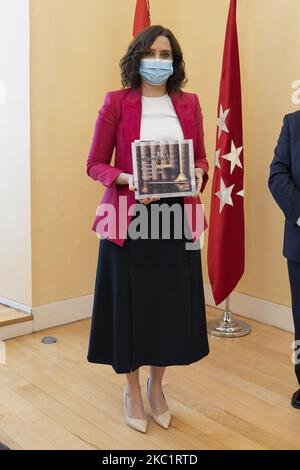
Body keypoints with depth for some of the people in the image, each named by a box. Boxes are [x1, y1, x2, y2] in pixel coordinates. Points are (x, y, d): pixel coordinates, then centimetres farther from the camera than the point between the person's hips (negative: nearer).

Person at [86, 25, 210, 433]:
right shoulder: (116, 102, -2)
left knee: (172, 303, 9)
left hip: (176, 217, 3)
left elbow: (201, 157, 12)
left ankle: (157, 387, 32)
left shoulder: (189, 103, 8)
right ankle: (132, 390, 27)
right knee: (130, 304, 5)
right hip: (128, 218, -3)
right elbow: (95, 164, -2)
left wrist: (198, 175, -11)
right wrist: (127, 180, -20)